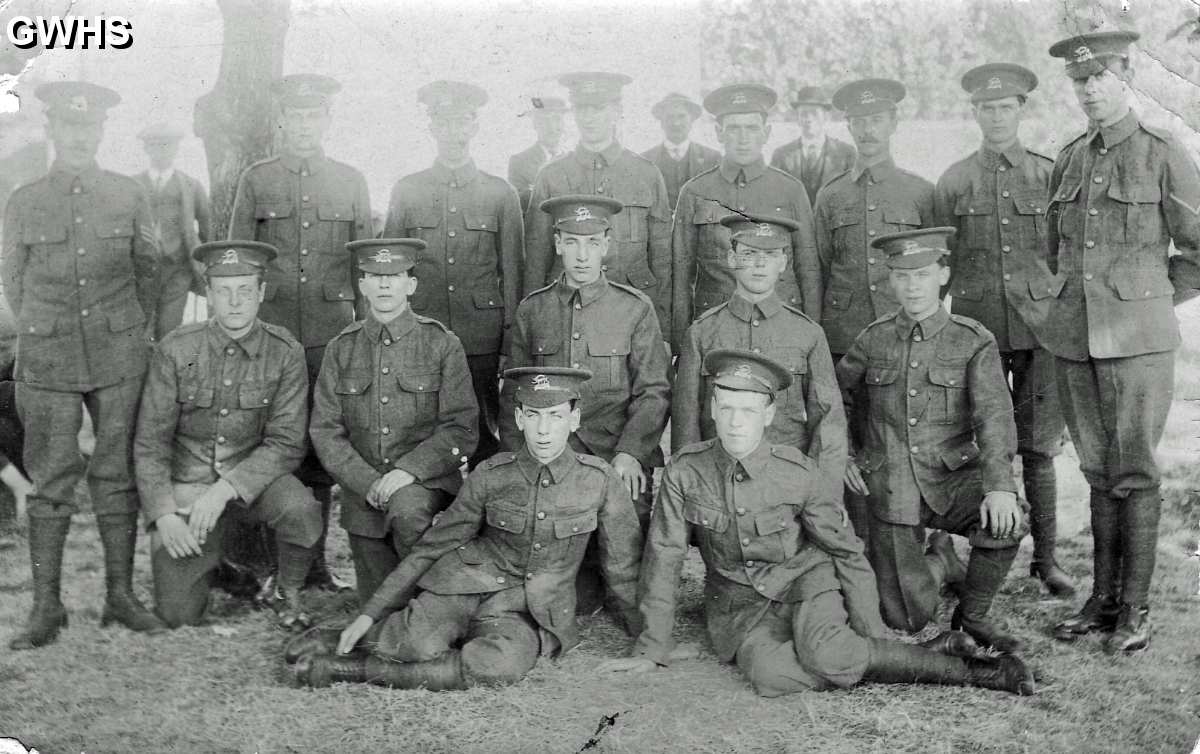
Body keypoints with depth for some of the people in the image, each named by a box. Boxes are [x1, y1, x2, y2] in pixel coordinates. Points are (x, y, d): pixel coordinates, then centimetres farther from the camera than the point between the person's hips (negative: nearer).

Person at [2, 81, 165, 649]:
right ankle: (46, 607, 10)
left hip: (120, 357, 1)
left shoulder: (128, 196, 4)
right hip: (47, 363, 0)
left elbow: (147, 269, 13)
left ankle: (121, 596, 15)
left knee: (116, 474, 6)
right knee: (50, 480, 1)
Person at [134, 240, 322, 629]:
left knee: (300, 508, -34)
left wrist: (225, 490, -24)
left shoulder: (285, 352, -10)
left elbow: (287, 444, -12)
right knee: (179, 615, -11)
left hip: (253, 478, 0)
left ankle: (289, 594, -4)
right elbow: (149, 443, -5)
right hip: (185, 482, 0)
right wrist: (163, 515, -17)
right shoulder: (175, 351, -8)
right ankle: (209, 558, 23)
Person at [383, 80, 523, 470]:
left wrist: (511, 341, 3)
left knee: (484, 432, 2)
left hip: (482, 339, -1)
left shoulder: (501, 193, 8)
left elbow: (513, 272, 8)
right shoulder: (405, 190, 10)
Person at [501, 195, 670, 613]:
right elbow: (514, 394, 14)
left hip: (621, 458, -1)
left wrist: (629, 452, -13)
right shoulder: (531, 310, 10)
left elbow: (654, 390, 1)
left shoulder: (635, 308, 4)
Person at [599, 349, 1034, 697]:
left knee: (823, 651, -36)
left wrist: (872, 637, -6)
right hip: (739, 602, 2)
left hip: (804, 576, -1)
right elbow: (663, 559, -6)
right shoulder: (685, 472, -13)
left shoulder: (796, 473, -13)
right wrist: (652, 650, -3)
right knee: (770, 674, -31)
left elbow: (847, 550, -4)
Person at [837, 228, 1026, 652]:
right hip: (890, 491, 1)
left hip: (953, 479, -1)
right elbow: (834, 397, 19)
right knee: (907, 620, -6)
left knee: (1006, 520, -33)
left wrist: (999, 484, -33)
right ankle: (939, 561, 29)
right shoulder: (874, 339, 3)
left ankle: (973, 614, -4)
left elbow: (994, 414, -18)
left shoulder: (974, 342, -4)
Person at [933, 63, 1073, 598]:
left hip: (1039, 330, 0)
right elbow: (939, 265, 10)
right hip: (976, 329, 0)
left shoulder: (1050, 176, 5)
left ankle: (1045, 558, 17)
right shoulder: (953, 182, 6)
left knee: (1038, 448, 4)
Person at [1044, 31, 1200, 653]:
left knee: (1135, 473, 0)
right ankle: (1102, 599, 20)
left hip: (1137, 338, -5)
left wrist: (1148, 300, 3)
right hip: (1072, 337, 5)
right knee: (1098, 471, 11)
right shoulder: (1067, 160, 11)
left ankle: (1135, 610, 9)